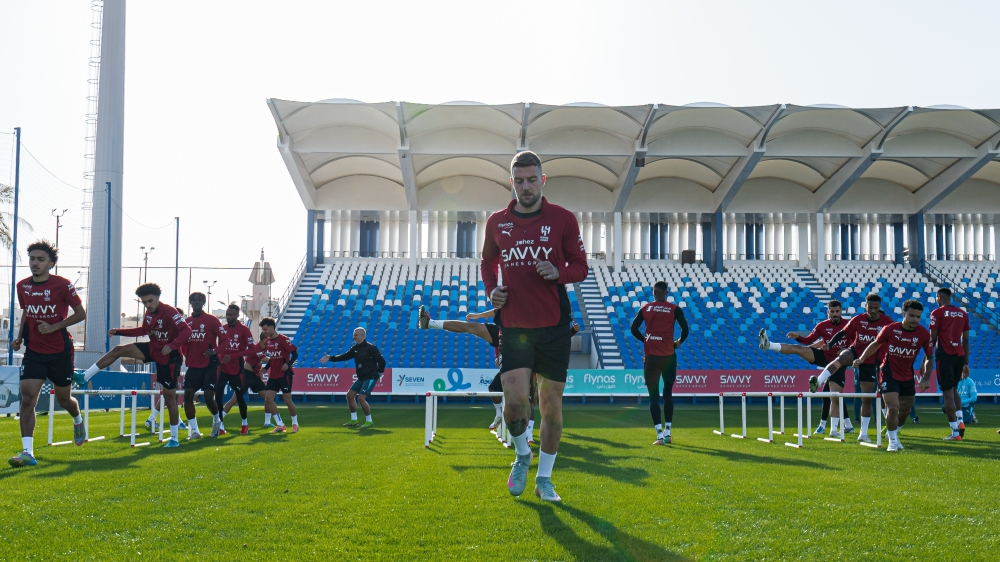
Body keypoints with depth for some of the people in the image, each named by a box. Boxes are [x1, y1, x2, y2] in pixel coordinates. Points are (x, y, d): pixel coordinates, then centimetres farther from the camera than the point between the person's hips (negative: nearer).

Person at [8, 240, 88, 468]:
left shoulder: (62, 285, -12)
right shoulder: (22, 286, 2)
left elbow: (81, 314, -6)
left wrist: (54, 326, -18)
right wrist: (19, 337, 3)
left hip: (60, 352, -3)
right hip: (34, 352, 3)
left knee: (64, 398, 14)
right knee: (27, 399, -13)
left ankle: (78, 420, 49)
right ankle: (27, 452, -15)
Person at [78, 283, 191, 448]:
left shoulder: (170, 312, -22)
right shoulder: (149, 314, 2)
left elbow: (187, 330, -30)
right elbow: (143, 330, 18)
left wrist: (172, 345, -42)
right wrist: (118, 331, 11)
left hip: (169, 356, -7)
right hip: (153, 349, 7)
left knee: (169, 395, -1)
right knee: (119, 350, -7)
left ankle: (174, 439, 9)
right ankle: (84, 377, -3)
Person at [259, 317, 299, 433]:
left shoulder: (283, 339, -14)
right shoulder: (267, 341, 8)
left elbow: (295, 353, -16)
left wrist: (288, 364, -29)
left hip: (284, 375, -7)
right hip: (273, 375, 7)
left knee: (287, 400, -3)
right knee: (268, 398, -4)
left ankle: (295, 424, 18)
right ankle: (280, 425, 3)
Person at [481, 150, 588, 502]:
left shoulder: (563, 219, 0)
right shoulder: (496, 222, 7)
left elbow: (581, 267, 5)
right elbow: (488, 262, 23)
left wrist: (558, 272, -16)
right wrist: (490, 289, 3)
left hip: (553, 326, -1)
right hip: (513, 325, 1)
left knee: (551, 404, 5)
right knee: (514, 400, -11)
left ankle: (544, 479, 21)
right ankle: (522, 456, 20)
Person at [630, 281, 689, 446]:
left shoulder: (645, 308, 3)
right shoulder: (675, 309, -1)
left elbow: (634, 329, 1)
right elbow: (685, 329, -9)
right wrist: (678, 342, 10)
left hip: (651, 356, 0)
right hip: (668, 356, 0)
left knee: (654, 395, 1)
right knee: (668, 393, 14)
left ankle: (660, 435, -9)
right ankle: (667, 433, 14)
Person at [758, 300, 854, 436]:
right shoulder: (823, 326, -4)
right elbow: (808, 340, 3)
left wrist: (847, 351, -21)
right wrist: (798, 337, -14)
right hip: (824, 357, 2)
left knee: (835, 397, -4)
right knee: (797, 349, -17)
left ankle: (833, 429, 2)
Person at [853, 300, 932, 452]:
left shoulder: (923, 334, -12)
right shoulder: (890, 329, -16)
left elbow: (928, 357, 0)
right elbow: (876, 344, 2)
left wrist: (926, 378, -8)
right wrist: (861, 359, -7)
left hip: (907, 376, 4)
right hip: (889, 373, -4)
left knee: (904, 410, 15)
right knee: (893, 408, -16)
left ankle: (893, 433, 42)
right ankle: (893, 441, 3)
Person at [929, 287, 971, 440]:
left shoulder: (937, 313, -4)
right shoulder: (963, 313, 12)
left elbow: (932, 339, -7)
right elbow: (966, 340, 14)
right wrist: (966, 362, 19)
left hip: (945, 355, -5)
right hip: (960, 355, 6)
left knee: (948, 393, -3)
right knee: (953, 390, 23)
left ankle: (955, 432, -5)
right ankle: (960, 420, 6)